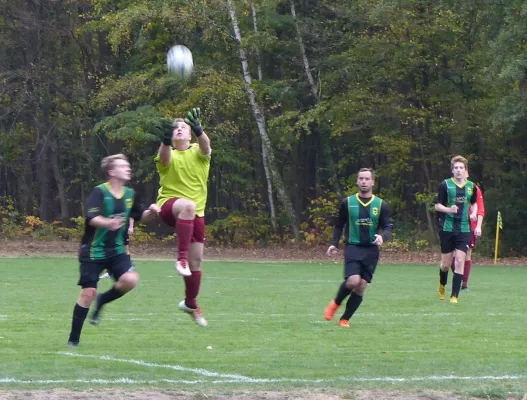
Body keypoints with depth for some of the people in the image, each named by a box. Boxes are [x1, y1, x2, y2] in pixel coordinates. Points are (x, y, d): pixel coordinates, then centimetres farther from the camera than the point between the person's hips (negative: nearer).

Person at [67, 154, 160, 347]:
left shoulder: (129, 194, 5)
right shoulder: (99, 192, -14)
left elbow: (140, 215, 20)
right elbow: (91, 218, -28)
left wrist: (151, 212, -2)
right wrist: (108, 223, -47)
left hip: (116, 249, 5)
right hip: (93, 251, -5)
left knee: (130, 280, -20)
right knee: (88, 292, -6)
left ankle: (102, 300, 9)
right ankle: (73, 339, 7)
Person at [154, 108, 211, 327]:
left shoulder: (198, 152, 6)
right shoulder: (168, 155, 2)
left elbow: (205, 146, -19)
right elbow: (165, 158, -24)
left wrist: (199, 130, -42)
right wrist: (166, 140, -46)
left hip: (196, 214, 4)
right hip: (169, 205, -3)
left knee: (196, 261, 6)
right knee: (188, 205, -40)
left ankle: (191, 303, 28)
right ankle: (181, 258, -41)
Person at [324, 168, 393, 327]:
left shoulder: (381, 205, 4)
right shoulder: (348, 203, 4)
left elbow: (388, 227, 2)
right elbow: (339, 225, 13)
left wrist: (382, 237, -20)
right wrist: (334, 244, 1)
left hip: (371, 250, 2)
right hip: (353, 248, -2)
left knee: (361, 287, -1)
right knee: (353, 281, -21)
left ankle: (345, 319, 13)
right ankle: (335, 303, 7)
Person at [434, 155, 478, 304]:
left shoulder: (471, 187, 5)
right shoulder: (445, 185, -5)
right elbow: (437, 206, -3)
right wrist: (449, 209, -21)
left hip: (464, 229, 2)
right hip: (447, 228, -2)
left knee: (460, 261, -9)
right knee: (446, 263, 6)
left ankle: (454, 296, -5)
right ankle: (442, 286, 37)